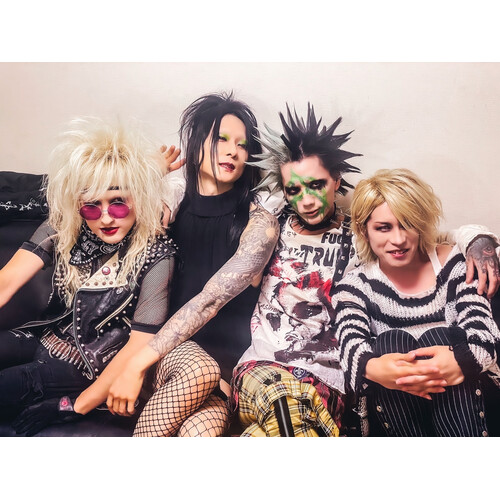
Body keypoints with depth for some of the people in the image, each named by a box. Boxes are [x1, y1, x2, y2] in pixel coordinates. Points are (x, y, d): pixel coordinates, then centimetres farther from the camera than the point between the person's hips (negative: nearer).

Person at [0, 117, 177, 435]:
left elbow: (140, 342, -19)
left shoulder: (154, 253, -20)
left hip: (90, 366, -4)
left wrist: (77, 406, -18)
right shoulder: (62, 228, -7)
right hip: (45, 336, 5)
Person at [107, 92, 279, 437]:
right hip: (173, 346, 2)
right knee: (199, 372, -34)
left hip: (229, 356, -1)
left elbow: (211, 299, -16)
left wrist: (139, 364, -22)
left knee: (201, 429, -33)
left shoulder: (259, 223, -5)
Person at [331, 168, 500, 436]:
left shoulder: (453, 263, 5)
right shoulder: (355, 284, 3)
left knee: (439, 336, -26)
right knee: (391, 341, -27)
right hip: (393, 412, 0)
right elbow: (351, 344, -14)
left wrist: (463, 359, -32)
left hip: (463, 399, 0)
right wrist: (372, 368, -39)